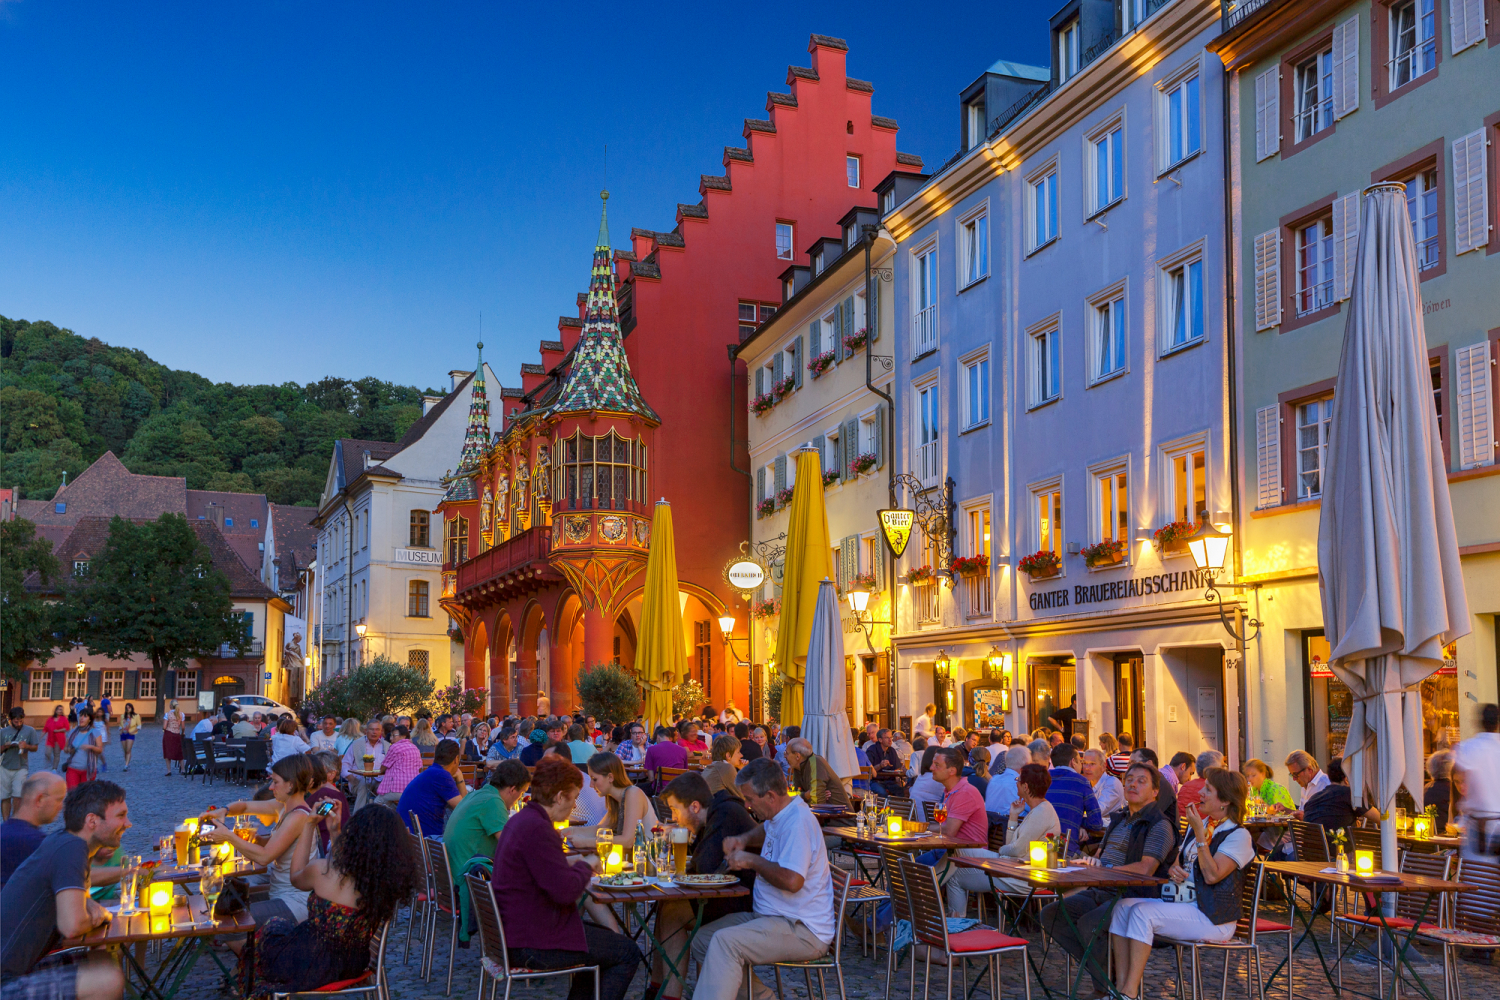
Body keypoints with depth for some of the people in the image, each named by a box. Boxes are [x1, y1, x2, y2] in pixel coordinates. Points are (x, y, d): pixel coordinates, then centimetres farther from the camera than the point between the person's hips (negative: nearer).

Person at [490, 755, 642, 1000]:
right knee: (628, 954, -3)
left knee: (606, 937, 27)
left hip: (515, 929, 11)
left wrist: (572, 864, 9)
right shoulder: (537, 828, -23)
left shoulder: (520, 820, 9)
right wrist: (585, 867, -7)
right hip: (532, 945, -11)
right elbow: (566, 891, -25)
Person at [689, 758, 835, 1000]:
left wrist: (752, 861, -16)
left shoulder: (797, 822, -20)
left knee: (724, 942, -29)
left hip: (804, 931, -11)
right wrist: (744, 839, 15)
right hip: (773, 917, 11)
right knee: (702, 941, 4)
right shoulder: (781, 815, 11)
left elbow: (792, 880, -32)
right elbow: (767, 830, 38)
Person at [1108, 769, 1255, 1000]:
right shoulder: (1201, 824, 16)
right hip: (1182, 902, 8)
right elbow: (1181, 861, 24)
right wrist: (1174, 868, -1)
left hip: (1212, 917, -8)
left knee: (1142, 913, -28)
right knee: (1123, 906, -13)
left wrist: (1199, 834, -19)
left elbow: (1212, 875, -19)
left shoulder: (1239, 835, -9)